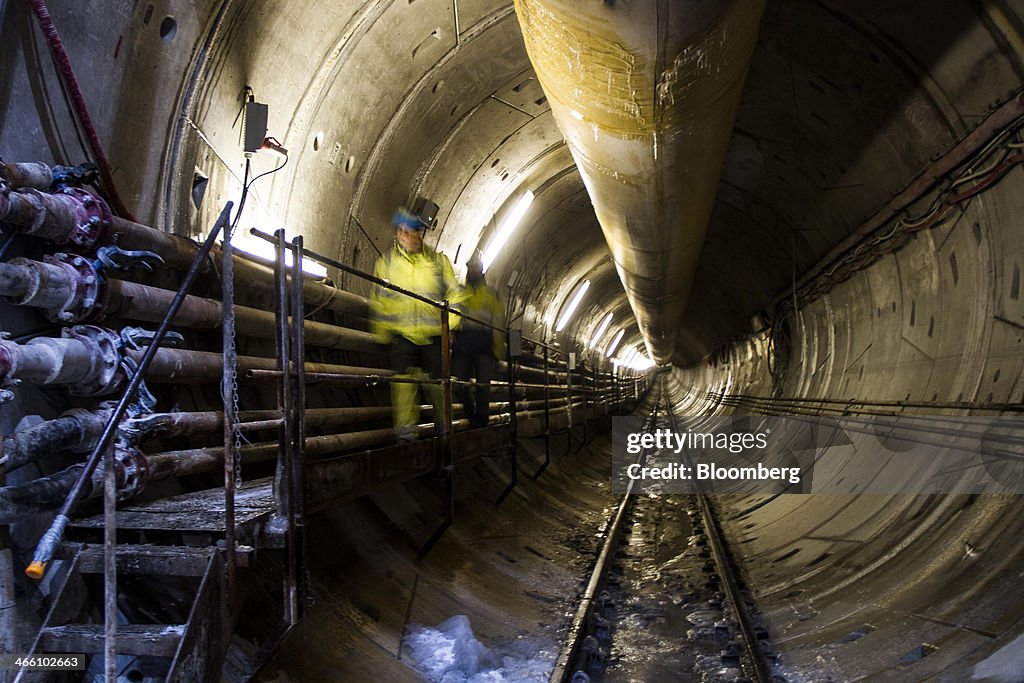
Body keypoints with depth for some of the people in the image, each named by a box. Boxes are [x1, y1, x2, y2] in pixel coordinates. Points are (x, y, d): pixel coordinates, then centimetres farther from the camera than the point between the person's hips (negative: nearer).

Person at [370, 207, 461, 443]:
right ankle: (405, 430, -8)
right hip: (400, 333, 0)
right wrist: (381, 333, 4)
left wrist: (450, 324, 1)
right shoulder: (385, 262, 10)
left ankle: (444, 428, 18)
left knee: (437, 382, 4)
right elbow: (377, 301, 12)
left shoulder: (438, 260, 11)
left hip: (433, 334, 1)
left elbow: (453, 293, 13)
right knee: (403, 381, -12)